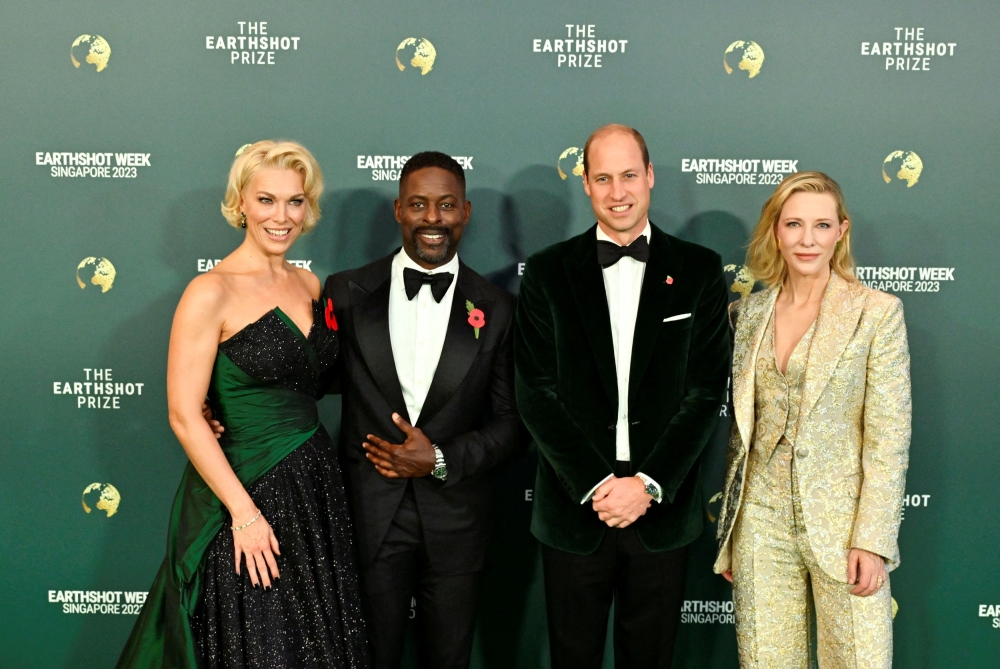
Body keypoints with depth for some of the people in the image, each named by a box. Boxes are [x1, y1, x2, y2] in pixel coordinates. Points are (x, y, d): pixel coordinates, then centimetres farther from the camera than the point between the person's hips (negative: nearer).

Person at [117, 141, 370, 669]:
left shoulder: (309, 284, 7)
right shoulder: (211, 293, -12)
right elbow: (184, 415, -16)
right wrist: (245, 512, -18)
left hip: (317, 487, 7)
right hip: (246, 488, -6)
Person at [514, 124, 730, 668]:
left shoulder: (700, 270, 2)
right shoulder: (548, 272, 1)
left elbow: (707, 390, -3)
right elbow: (536, 392, -4)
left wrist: (649, 485, -11)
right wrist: (595, 485, -12)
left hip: (663, 510, 0)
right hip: (574, 511, 0)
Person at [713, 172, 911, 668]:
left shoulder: (878, 312, -4)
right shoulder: (749, 313, 7)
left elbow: (889, 437, -7)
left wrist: (872, 539, -12)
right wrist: (728, 531, 12)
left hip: (841, 522, -3)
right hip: (762, 521, 3)